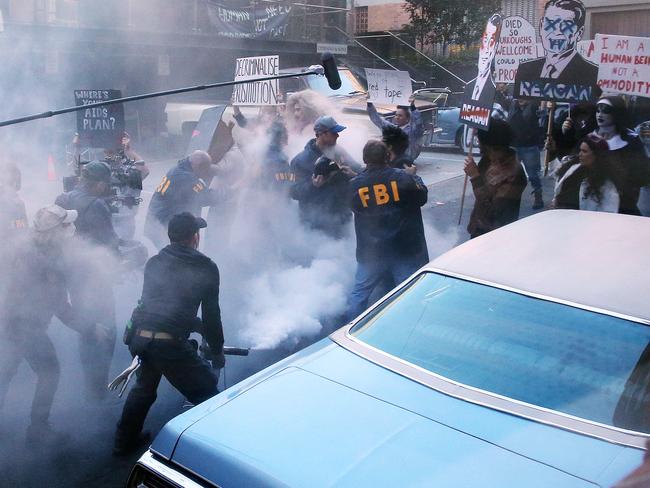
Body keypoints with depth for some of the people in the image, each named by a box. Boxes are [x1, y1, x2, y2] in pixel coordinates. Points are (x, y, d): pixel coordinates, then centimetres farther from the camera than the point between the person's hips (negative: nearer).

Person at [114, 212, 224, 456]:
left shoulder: (154, 262, 16)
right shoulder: (206, 268, 3)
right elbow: (211, 314, 7)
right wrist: (217, 351, 18)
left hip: (139, 335, 6)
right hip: (170, 342, -6)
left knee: (145, 385, 30)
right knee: (206, 390, 8)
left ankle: (125, 440, 42)